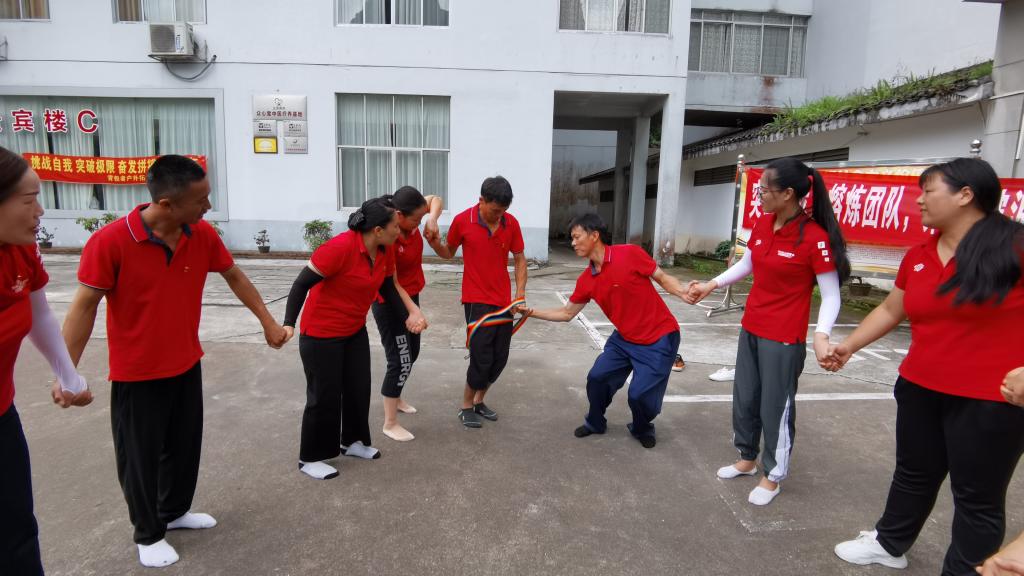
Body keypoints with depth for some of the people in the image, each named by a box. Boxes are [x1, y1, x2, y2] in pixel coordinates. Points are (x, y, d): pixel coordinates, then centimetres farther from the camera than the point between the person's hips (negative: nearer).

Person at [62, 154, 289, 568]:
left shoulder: (203, 234, -9)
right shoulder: (110, 241, -23)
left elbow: (234, 277, 6)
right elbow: (84, 305, -16)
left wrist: (268, 322, 8)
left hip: (187, 366, 5)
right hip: (136, 374, -5)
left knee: (185, 446, 20)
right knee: (140, 457, 11)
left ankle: (175, 511, 44)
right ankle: (148, 534, 33)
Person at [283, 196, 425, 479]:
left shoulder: (385, 249, -6)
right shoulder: (341, 246, -28)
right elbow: (301, 283, -22)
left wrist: (413, 310, 1)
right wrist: (288, 324, -26)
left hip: (355, 330, 7)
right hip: (321, 333, -7)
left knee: (359, 389, 15)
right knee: (325, 395, 2)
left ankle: (352, 441, 36)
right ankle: (310, 458, 20)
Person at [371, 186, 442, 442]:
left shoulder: (408, 218, -10)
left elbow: (436, 200, 5)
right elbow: (388, 284, -26)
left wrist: (432, 220, -14)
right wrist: (410, 314, -26)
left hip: (411, 294, 9)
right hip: (389, 303, -9)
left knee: (412, 352, 21)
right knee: (401, 361, -4)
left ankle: (395, 399, 43)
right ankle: (390, 423, 9)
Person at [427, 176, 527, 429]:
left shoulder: (511, 223, -3)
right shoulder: (462, 221, -10)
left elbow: (519, 259, 6)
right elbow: (448, 253, 5)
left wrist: (520, 293, -3)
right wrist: (435, 243, -17)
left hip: (504, 300, 4)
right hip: (477, 300, -4)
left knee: (500, 357, 9)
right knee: (482, 357, -6)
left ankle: (479, 401, 30)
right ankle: (466, 406, 16)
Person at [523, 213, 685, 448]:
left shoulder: (630, 254, -18)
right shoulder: (586, 280, -2)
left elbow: (663, 278, -9)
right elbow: (566, 313, 9)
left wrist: (683, 293, -28)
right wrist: (532, 312, 0)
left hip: (659, 338, -6)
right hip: (625, 338, 6)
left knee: (640, 394, -10)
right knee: (597, 378, 2)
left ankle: (642, 429, 24)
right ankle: (595, 423, 30)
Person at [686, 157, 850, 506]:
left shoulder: (815, 238, -21)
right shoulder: (762, 224, 0)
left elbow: (831, 296, -17)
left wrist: (821, 335, -31)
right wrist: (711, 285, 13)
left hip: (784, 339, -7)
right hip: (751, 329, 7)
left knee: (775, 407, 7)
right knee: (744, 398, 18)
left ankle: (772, 476, 27)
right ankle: (747, 459, 39)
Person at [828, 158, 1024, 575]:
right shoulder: (917, 256, 4)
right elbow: (890, 310, 15)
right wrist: (850, 345, 8)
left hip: (990, 400, -6)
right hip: (919, 390, 6)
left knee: (977, 497, 11)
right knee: (913, 474, 23)